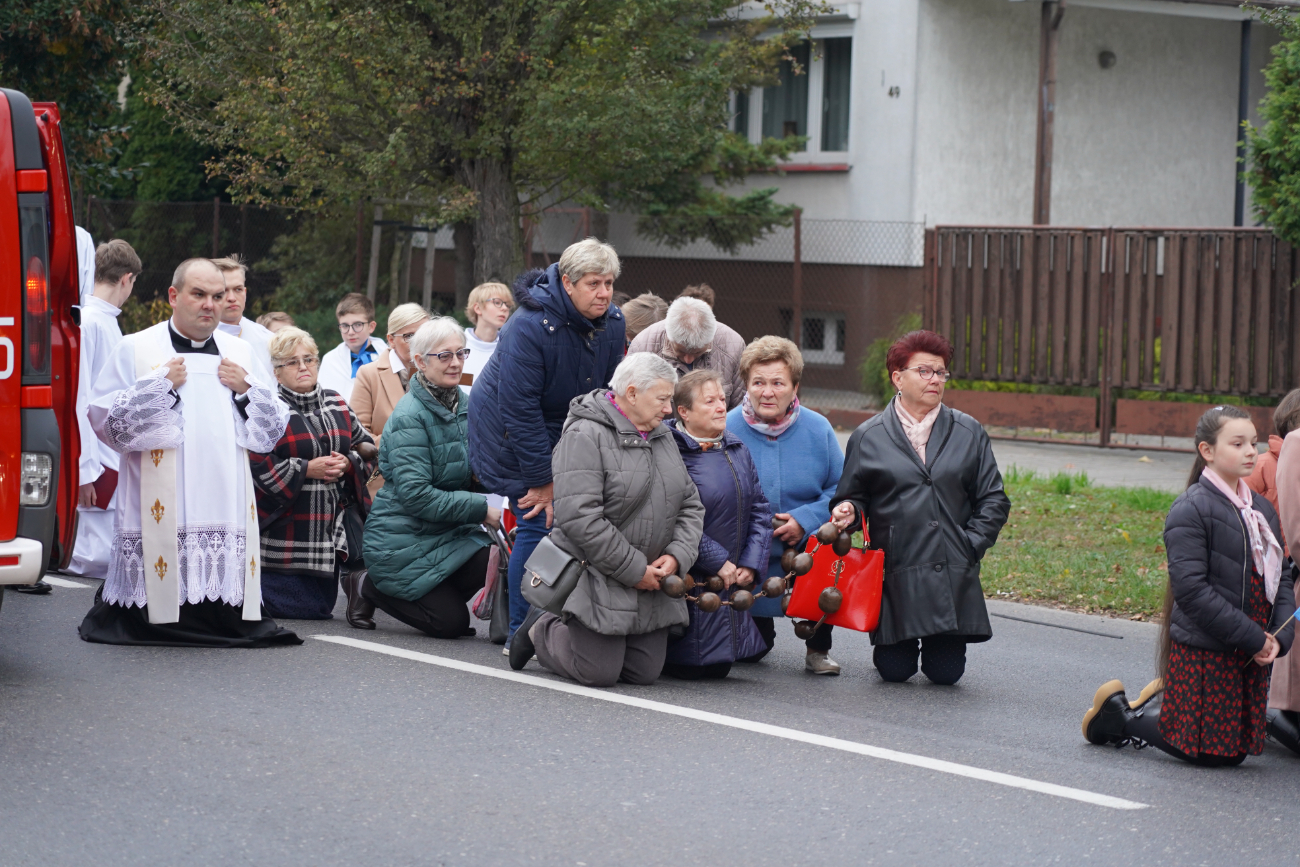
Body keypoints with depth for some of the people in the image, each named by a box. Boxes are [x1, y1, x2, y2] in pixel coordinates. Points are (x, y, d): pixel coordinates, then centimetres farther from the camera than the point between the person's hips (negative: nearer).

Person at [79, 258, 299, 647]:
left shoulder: (241, 353, 16)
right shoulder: (136, 349, 4)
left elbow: (272, 433, 16)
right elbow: (104, 421, -5)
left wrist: (245, 389, -1)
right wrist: (162, 384, -9)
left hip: (226, 507, 3)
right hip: (161, 509, -3)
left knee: (228, 629, -2)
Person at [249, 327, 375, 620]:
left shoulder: (335, 404, 12)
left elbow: (367, 448, 14)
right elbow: (258, 465, -15)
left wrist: (348, 463, -8)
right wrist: (308, 469, -18)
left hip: (329, 527, 6)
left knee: (321, 607, 8)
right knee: (297, 608, -5)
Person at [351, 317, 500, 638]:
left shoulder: (464, 403, 7)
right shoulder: (409, 417, -18)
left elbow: (473, 475, 16)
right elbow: (415, 495, -23)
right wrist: (481, 510, -25)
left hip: (450, 530, 7)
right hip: (404, 537, -7)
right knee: (450, 623, -11)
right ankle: (369, 586, 12)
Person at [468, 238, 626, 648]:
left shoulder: (612, 324, -7)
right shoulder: (530, 326, -28)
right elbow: (520, 408, -26)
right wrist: (542, 480, -23)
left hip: (564, 430, 7)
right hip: (509, 434, -7)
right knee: (539, 522, -14)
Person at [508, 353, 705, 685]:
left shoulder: (663, 437, 13)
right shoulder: (585, 436, -14)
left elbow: (690, 505, 16)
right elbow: (578, 516, -23)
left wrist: (677, 556, -4)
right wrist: (634, 570, -19)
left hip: (651, 581, 8)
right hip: (597, 580, -8)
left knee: (645, 672, 2)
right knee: (599, 672, -10)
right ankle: (540, 630, 19)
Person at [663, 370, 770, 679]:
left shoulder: (737, 451, 13)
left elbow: (760, 510, 13)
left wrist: (750, 565, -1)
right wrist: (719, 563, -17)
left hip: (731, 583, 8)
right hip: (690, 582, -7)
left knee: (718, 669, 8)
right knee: (687, 669, -8)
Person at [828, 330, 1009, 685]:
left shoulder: (969, 433, 9)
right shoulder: (868, 436, 6)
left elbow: (993, 501, 10)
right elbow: (855, 497, 11)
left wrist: (969, 546, -3)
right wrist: (849, 511, -12)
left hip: (954, 576, 1)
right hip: (895, 573, -1)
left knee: (946, 673, -3)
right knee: (894, 670, -5)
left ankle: (940, 644, 34)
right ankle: (902, 643, 32)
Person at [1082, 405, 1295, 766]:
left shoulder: (1262, 510, 11)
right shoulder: (1191, 509, -14)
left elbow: (1281, 580, 12)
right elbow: (1191, 588, -20)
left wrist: (1280, 636, -6)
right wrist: (1254, 638, -20)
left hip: (1250, 654, 7)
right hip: (1202, 652, -7)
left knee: (1235, 751, 12)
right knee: (1210, 752, -1)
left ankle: (1163, 701, 33)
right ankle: (1120, 714, 17)